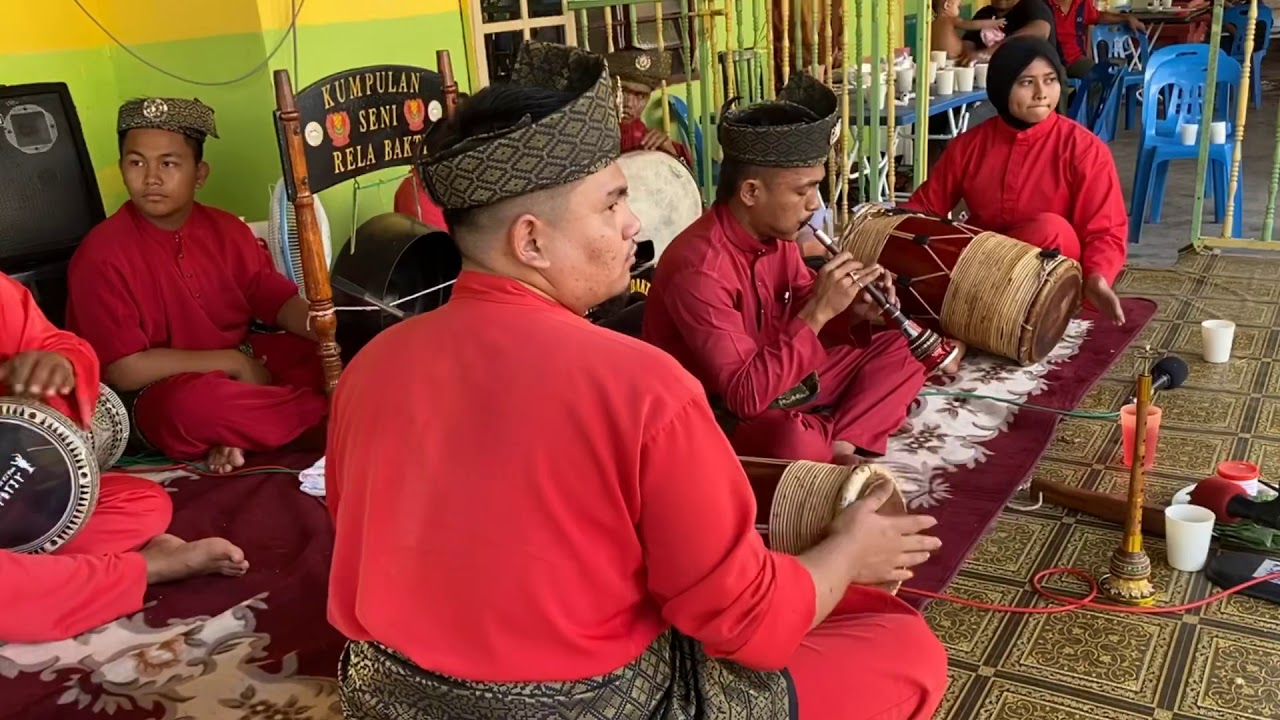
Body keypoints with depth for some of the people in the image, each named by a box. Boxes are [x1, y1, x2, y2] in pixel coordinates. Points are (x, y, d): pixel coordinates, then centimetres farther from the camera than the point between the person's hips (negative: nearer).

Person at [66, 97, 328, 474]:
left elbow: (277, 299, 6)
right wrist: (232, 362, -18)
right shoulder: (101, 254, -14)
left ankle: (237, 434, -18)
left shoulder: (226, 230, 4)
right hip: (162, 391, -6)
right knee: (196, 403, -40)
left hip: (248, 363, 7)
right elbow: (124, 370, -18)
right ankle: (329, 406, -16)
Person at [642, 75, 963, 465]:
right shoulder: (699, 269, -28)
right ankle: (834, 446, -6)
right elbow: (746, 397, -32)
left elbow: (800, 319, 11)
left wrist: (851, 313, -10)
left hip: (782, 383, 9)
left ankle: (840, 445, -13)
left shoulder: (776, 235, -3)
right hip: (721, 416, -9)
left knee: (899, 350, 7)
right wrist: (819, 312, -31)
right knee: (795, 441, -40)